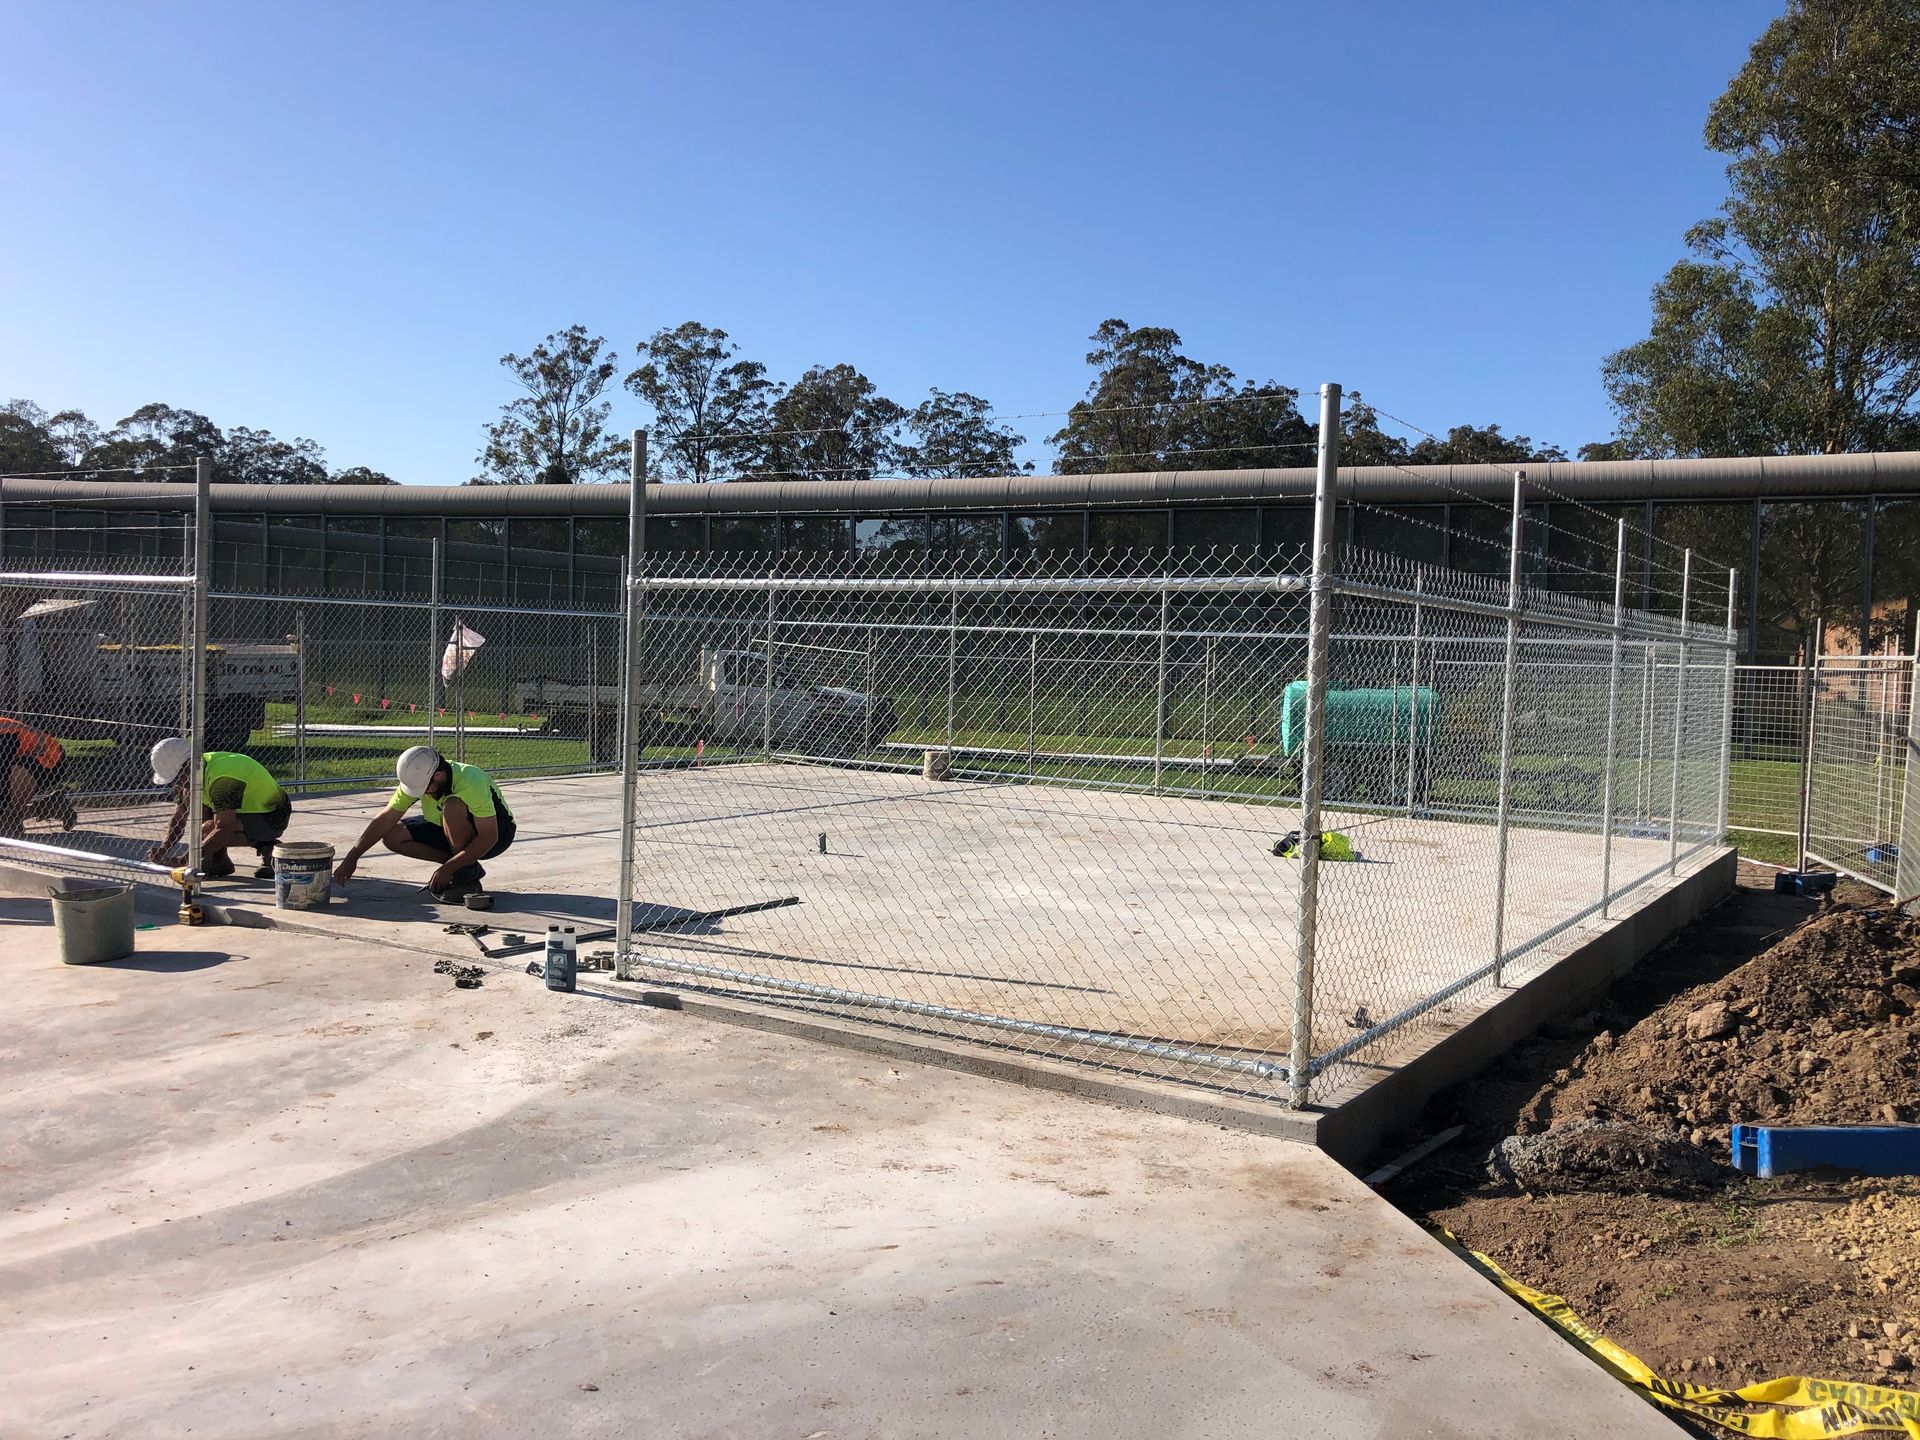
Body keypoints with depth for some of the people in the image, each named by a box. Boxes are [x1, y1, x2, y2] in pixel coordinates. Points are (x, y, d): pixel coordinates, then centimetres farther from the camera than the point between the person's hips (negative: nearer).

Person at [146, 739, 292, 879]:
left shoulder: (222, 778, -30)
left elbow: (224, 830, -33)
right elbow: (178, 819, 6)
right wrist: (164, 849, -10)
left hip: (272, 819, -10)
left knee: (206, 830, -27)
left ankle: (266, 849, -9)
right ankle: (220, 861, 2)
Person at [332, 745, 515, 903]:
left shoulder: (471, 782, -34)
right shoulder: (417, 778, -15)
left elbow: (489, 837, -33)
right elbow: (384, 821, -8)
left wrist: (447, 868, -34)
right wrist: (351, 858, -12)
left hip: (496, 830, -7)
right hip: (450, 831, 7)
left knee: (453, 806, -37)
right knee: (392, 836, -12)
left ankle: (467, 875, -18)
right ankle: (459, 865, -1)